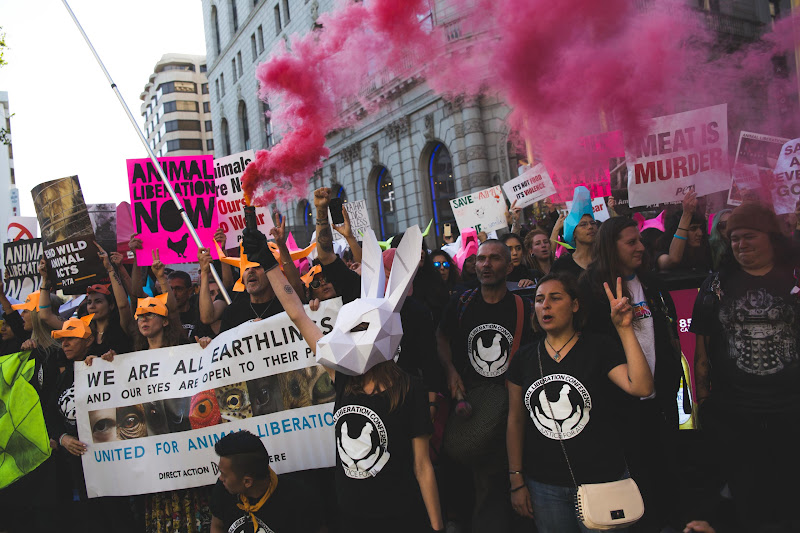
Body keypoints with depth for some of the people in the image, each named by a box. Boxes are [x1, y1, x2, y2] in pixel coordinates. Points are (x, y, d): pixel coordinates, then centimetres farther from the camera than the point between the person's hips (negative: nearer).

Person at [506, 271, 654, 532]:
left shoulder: (599, 348, -6)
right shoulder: (525, 358, 2)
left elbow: (641, 387, -23)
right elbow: (515, 420, 6)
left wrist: (625, 329, -26)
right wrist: (517, 481, 4)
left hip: (600, 482, -2)